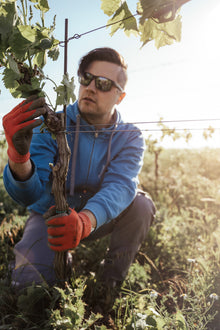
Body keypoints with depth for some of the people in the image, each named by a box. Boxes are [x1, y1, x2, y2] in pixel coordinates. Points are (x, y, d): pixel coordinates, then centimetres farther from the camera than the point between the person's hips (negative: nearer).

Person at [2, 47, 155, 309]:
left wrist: (85, 220, -53)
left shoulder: (129, 137, -11)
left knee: (141, 204, -25)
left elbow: (120, 185, -31)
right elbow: (31, 196, -28)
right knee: (29, 278, -29)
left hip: (101, 217, 3)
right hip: (50, 216, -2)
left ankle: (112, 285, -6)